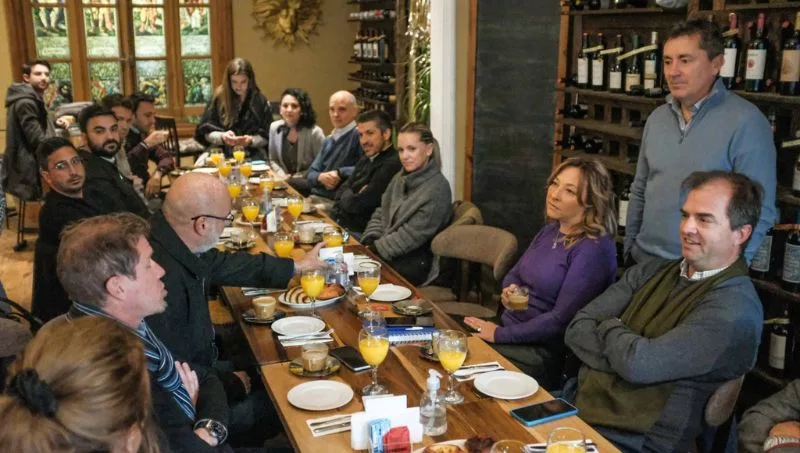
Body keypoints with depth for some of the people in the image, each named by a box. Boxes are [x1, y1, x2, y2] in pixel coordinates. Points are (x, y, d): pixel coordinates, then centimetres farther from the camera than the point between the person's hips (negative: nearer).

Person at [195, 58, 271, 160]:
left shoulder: (260, 101, 3)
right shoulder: (219, 98, 4)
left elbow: (267, 137, 5)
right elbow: (205, 132, 5)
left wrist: (251, 140, -15)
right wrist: (222, 137, -15)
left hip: (252, 155, 0)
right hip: (222, 154, 0)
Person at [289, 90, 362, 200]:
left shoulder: (359, 136, -11)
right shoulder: (328, 140, 19)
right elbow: (311, 173, 15)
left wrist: (340, 173, -16)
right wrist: (320, 177, -8)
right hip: (314, 195, 8)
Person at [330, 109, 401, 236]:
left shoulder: (392, 164, -19)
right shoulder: (366, 159, 14)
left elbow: (357, 205, -20)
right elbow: (343, 190, 15)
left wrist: (346, 198, 0)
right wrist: (352, 197, -6)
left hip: (359, 231, -8)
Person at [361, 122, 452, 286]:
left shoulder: (437, 189, -15)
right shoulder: (400, 177, 10)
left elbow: (412, 235, -18)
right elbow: (381, 214, 14)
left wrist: (374, 250, -16)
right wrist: (369, 244, -4)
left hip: (417, 264, -7)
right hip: (393, 255, 7)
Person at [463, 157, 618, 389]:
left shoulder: (594, 249, -18)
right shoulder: (550, 230, 7)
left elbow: (562, 319, -22)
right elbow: (513, 274, 17)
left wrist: (500, 334, -17)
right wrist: (509, 290, -7)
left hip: (546, 352, -7)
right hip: (511, 328, 7)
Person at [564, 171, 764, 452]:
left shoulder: (735, 309, -14)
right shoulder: (652, 272, 8)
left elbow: (639, 364, -22)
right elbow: (577, 329, 1)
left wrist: (608, 327, -2)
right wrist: (625, 355, -16)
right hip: (577, 405, 6)